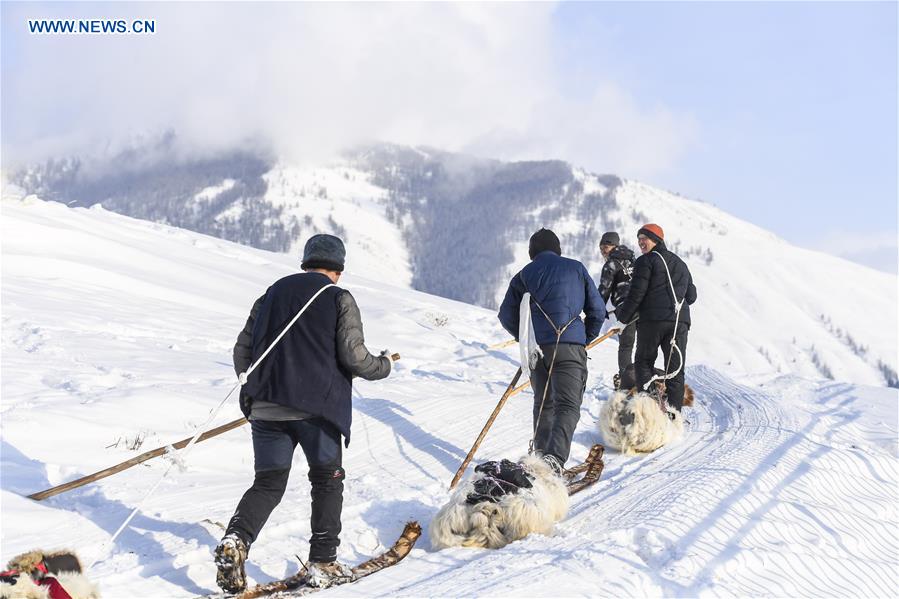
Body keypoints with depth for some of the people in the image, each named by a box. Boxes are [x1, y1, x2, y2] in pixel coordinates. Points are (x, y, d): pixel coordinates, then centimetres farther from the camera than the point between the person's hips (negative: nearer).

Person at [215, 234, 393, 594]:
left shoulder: (272, 294, 15)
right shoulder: (339, 299, 1)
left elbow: (242, 350, 15)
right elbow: (353, 357, -7)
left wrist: (252, 389, 31)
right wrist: (383, 365, 14)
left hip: (266, 406, 4)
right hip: (317, 407, -4)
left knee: (268, 484, 10)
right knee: (327, 481, 13)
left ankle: (236, 540, -14)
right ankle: (322, 563, 10)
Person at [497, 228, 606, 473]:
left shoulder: (523, 275, 12)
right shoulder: (576, 268, 10)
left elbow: (506, 316, 9)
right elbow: (597, 309, 10)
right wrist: (586, 338, 21)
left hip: (536, 348, 3)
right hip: (570, 346, -3)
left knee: (543, 403, 18)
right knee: (568, 405, -8)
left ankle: (541, 453, 16)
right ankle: (555, 457, -27)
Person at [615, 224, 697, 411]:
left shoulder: (646, 261, -1)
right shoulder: (680, 264, 21)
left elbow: (637, 293, -8)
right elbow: (691, 296, 23)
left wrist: (623, 316, 3)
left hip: (653, 320, -5)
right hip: (680, 320, 6)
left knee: (643, 362, 7)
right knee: (676, 368, 7)